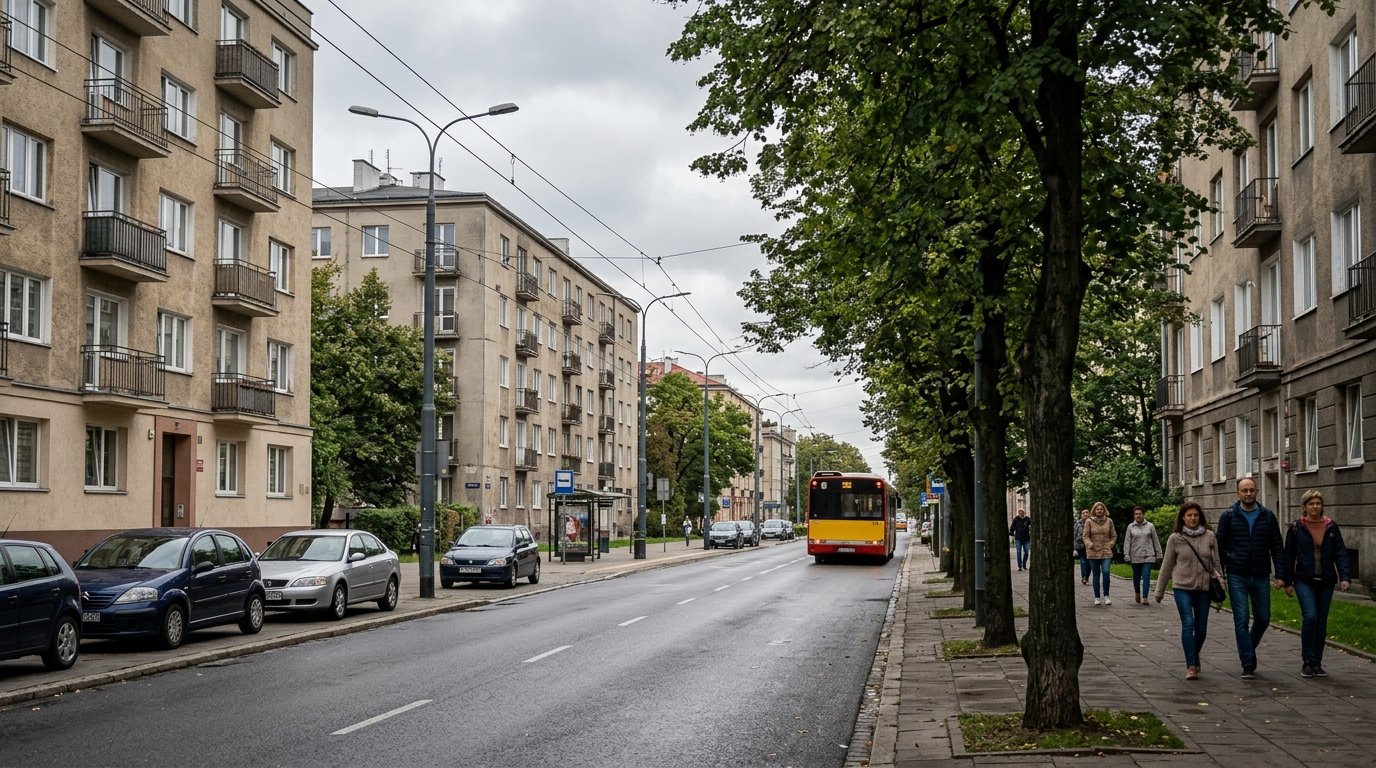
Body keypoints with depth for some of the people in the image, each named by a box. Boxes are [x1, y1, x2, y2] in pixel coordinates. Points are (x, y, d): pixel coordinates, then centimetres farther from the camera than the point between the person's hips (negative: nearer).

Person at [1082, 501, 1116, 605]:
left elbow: (1114, 536, 13)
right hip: (1093, 552, 0)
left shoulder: (1109, 521, 6)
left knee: (1106, 572, -16)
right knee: (1096, 575, 6)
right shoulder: (1089, 521, 1)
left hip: (1106, 552, 0)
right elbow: (1086, 536, 0)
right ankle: (1097, 597, 14)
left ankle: (1106, 596, -5)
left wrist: (1110, 545, 0)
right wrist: (1090, 545, -15)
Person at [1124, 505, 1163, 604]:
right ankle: (1137, 593, 35)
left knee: (1146, 577, -11)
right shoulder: (1130, 527, 3)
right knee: (1136, 577, 13)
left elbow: (1155, 541, 7)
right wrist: (1126, 555, -5)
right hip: (1135, 557, 1)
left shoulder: (1150, 526, 3)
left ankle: (1144, 598, -15)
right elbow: (1127, 542, 2)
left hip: (1148, 556, -1)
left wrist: (1158, 554, 6)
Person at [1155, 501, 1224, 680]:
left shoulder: (1209, 536, 2)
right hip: (1182, 587, -2)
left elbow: (1215, 562, 9)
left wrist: (1219, 578, -4)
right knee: (1188, 624, -13)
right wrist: (1159, 590, 9)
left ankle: (1194, 657, 34)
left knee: (1201, 627, 7)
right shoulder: (1175, 538, -2)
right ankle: (1191, 666, -10)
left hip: (1203, 587, 2)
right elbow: (1167, 565, 5)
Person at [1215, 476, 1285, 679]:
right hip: (1237, 577, -2)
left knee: (1263, 618, 9)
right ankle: (1248, 664, -3)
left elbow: (1277, 547, 6)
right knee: (1241, 619, -6)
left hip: (1261, 577, 2)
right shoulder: (1228, 516, 1)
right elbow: (1220, 546, 3)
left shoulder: (1268, 516, 6)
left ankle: (1248, 649, 35)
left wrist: (1280, 575, -2)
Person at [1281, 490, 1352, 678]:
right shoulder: (1296, 528, 0)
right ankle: (1307, 662, -8)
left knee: (1321, 622, 7)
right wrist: (1288, 581, 1)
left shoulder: (1331, 527, 5)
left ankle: (1317, 663, 17)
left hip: (1326, 581, 3)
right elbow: (1288, 556, 4)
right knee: (1310, 617, -18)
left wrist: (1345, 577, -9)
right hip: (1304, 580, -3)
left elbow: (1340, 553, 3)